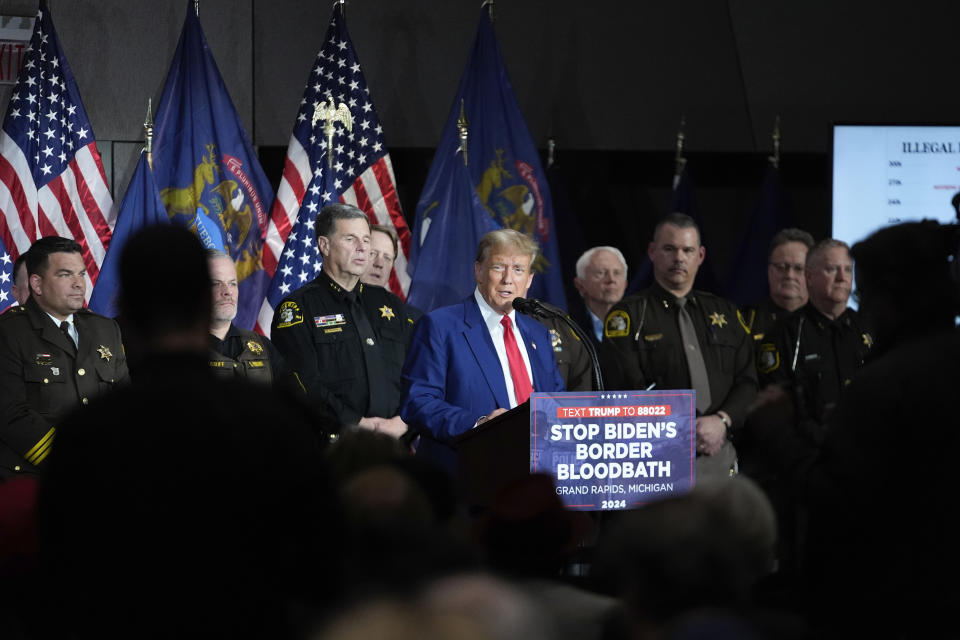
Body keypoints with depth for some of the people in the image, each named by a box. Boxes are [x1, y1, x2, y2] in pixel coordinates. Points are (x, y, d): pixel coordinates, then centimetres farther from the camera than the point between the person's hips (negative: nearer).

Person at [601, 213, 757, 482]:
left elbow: (748, 382, 11)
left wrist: (722, 421, -8)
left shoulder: (725, 313, 16)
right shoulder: (628, 316, 3)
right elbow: (626, 391, -7)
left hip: (720, 458, 4)